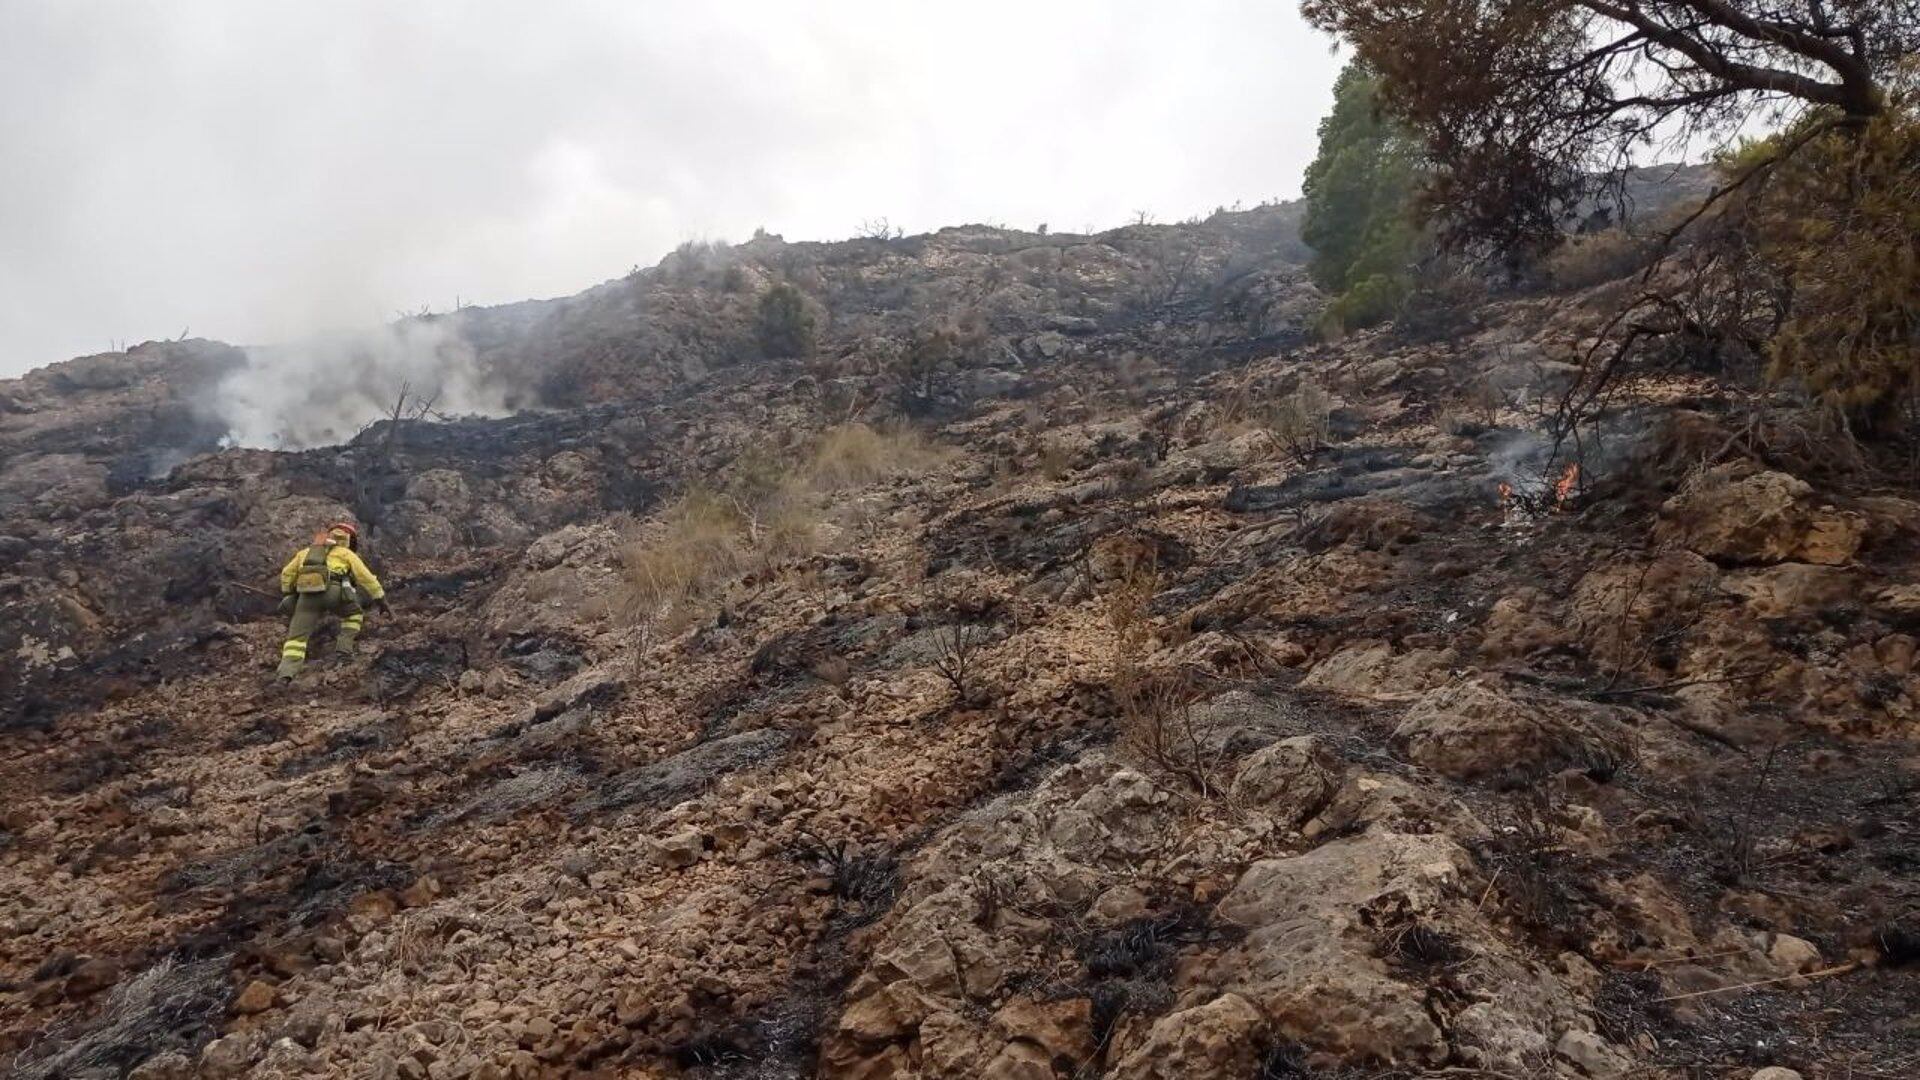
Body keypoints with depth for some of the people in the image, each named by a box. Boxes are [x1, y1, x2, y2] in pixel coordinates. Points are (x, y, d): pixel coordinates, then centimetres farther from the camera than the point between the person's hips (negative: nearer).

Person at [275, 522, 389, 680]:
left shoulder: (307, 551, 35)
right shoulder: (346, 553, 24)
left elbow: (287, 573, 34)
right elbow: (366, 578, 20)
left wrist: (287, 595, 46)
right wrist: (381, 600, 23)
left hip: (307, 595, 2)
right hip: (332, 591, -2)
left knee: (297, 636, 4)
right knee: (354, 613, 27)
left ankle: (287, 672, -16)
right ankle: (344, 644, 10)